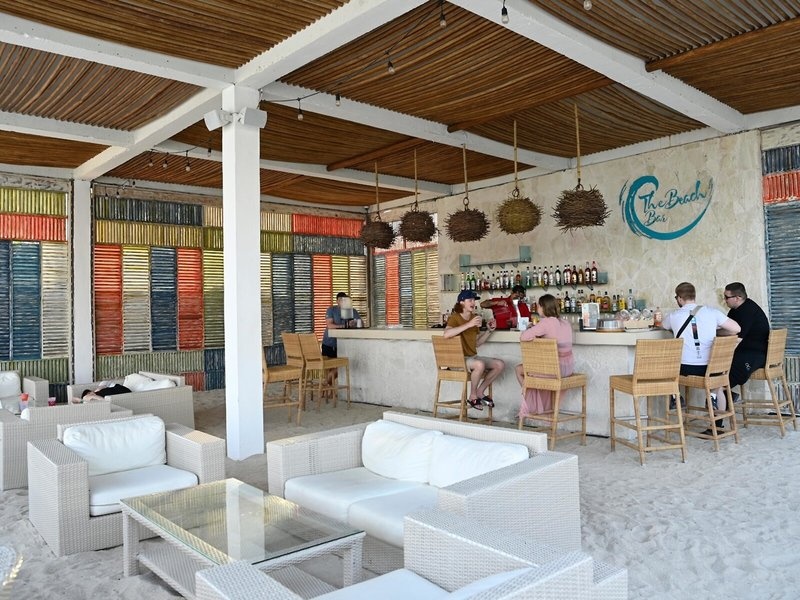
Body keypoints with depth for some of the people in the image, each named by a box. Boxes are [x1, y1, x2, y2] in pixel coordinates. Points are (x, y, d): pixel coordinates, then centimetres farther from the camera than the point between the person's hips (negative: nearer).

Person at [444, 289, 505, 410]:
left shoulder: (475, 317, 12)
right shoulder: (455, 317, -10)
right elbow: (446, 334, -33)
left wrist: (489, 331, 5)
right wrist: (469, 324, -34)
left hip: (473, 357, 8)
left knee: (500, 364, -6)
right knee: (480, 364, -35)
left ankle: (480, 392, 7)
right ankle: (473, 396, -14)